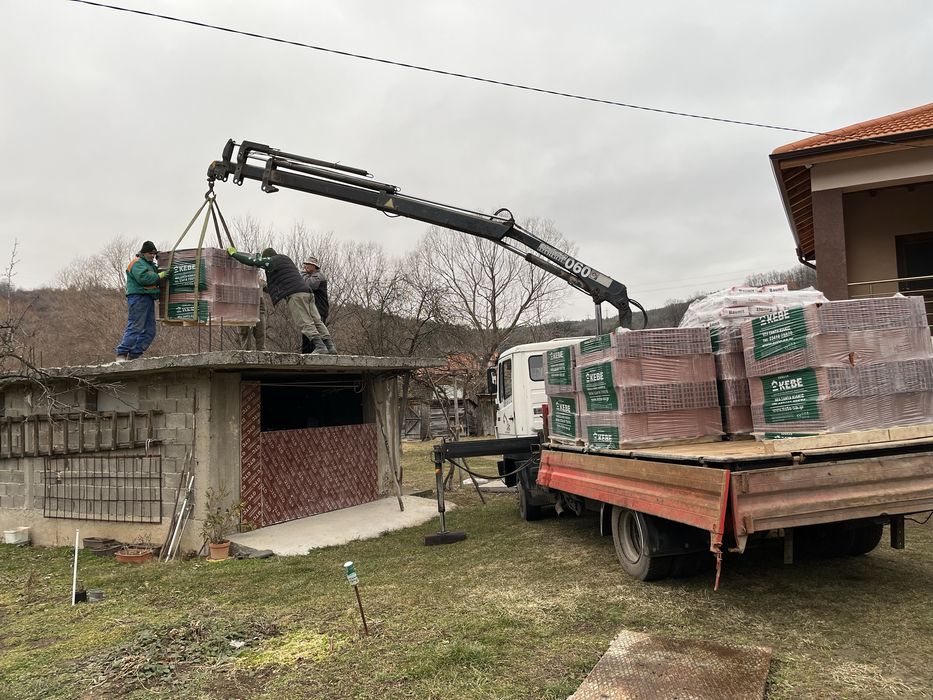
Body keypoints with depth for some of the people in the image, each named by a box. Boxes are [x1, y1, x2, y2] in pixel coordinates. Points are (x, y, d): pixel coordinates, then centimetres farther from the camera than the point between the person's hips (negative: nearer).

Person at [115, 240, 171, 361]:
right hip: (138, 298, -10)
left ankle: (133, 356, 8)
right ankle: (121, 355, -10)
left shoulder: (150, 265, 26)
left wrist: (163, 274, 8)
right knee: (135, 327, -13)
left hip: (149, 299, 10)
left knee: (149, 331, 6)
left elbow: (154, 281, 25)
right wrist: (159, 276, -15)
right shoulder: (137, 263, -4)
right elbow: (143, 278, -21)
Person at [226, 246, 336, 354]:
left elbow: (252, 261, 4)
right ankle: (330, 347, -6)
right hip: (306, 292, 8)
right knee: (317, 321, 3)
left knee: (304, 323, -12)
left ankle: (320, 346, -25)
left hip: (294, 294, -8)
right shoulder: (286, 259, 30)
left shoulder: (272, 261, 5)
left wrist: (233, 254, 18)